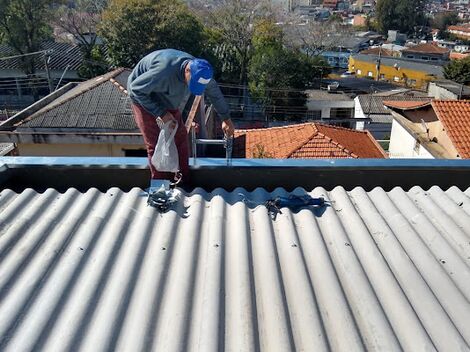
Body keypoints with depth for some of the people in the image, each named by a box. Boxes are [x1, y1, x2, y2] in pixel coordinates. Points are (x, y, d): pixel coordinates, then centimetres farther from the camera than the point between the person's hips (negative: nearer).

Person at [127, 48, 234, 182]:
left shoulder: (199, 71, -17)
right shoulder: (165, 71, -40)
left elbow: (215, 93, 1)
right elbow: (136, 89, -29)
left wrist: (226, 119, 9)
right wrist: (161, 113, -28)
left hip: (165, 100, 7)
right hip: (143, 98, -6)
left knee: (180, 137, 3)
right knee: (156, 144, -11)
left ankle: (184, 183, 13)